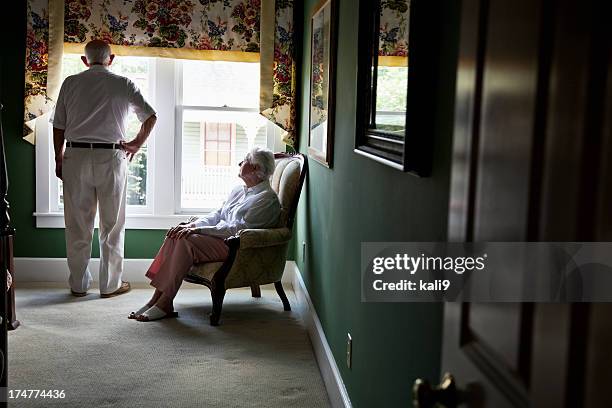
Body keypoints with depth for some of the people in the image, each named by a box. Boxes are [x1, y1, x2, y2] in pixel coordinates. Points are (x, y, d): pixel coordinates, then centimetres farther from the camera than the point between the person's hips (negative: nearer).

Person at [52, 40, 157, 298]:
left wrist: (59, 159, 14)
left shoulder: (70, 83, 6)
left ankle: (78, 284, 16)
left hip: (76, 156, 2)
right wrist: (137, 144, 10)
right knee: (112, 225, 7)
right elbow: (150, 117, -2)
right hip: (110, 157, -2)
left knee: (77, 225, 8)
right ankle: (110, 285, 12)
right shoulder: (123, 84, 2)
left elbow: (58, 126, 5)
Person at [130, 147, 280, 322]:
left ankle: (165, 303, -23)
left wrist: (198, 230, -21)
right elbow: (217, 214, 18)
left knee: (186, 240, -28)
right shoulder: (239, 190, 22)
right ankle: (157, 297, -18)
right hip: (220, 235, 8)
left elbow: (239, 228, -17)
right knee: (175, 236, -15)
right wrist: (192, 225, -3)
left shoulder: (268, 198, -8)